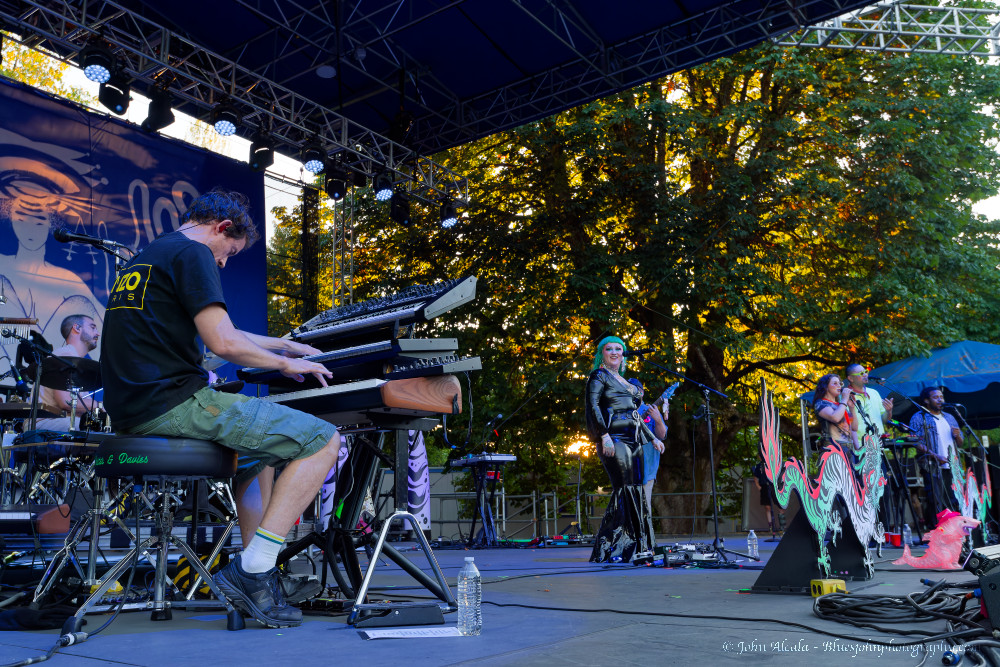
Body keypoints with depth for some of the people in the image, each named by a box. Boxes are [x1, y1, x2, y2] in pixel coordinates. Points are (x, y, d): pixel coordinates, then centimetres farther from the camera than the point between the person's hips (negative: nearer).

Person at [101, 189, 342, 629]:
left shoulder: (144, 259, 25)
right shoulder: (191, 253, -6)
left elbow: (216, 331, 33)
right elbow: (224, 343, -17)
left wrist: (282, 345, 38)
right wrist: (287, 364, 0)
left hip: (132, 411, 11)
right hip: (173, 403, -10)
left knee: (254, 449, 31)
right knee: (322, 439, -10)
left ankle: (260, 577, 23)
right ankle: (251, 571, -10)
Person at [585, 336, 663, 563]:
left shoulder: (624, 381, 26)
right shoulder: (599, 376, 2)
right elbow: (593, 406, -11)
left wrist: (652, 438, 28)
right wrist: (604, 435, -22)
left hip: (632, 439, 8)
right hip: (614, 439, -8)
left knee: (634, 489, 2)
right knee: (624, 488, -16)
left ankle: (635, 546, 6)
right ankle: (611, 548, -15)